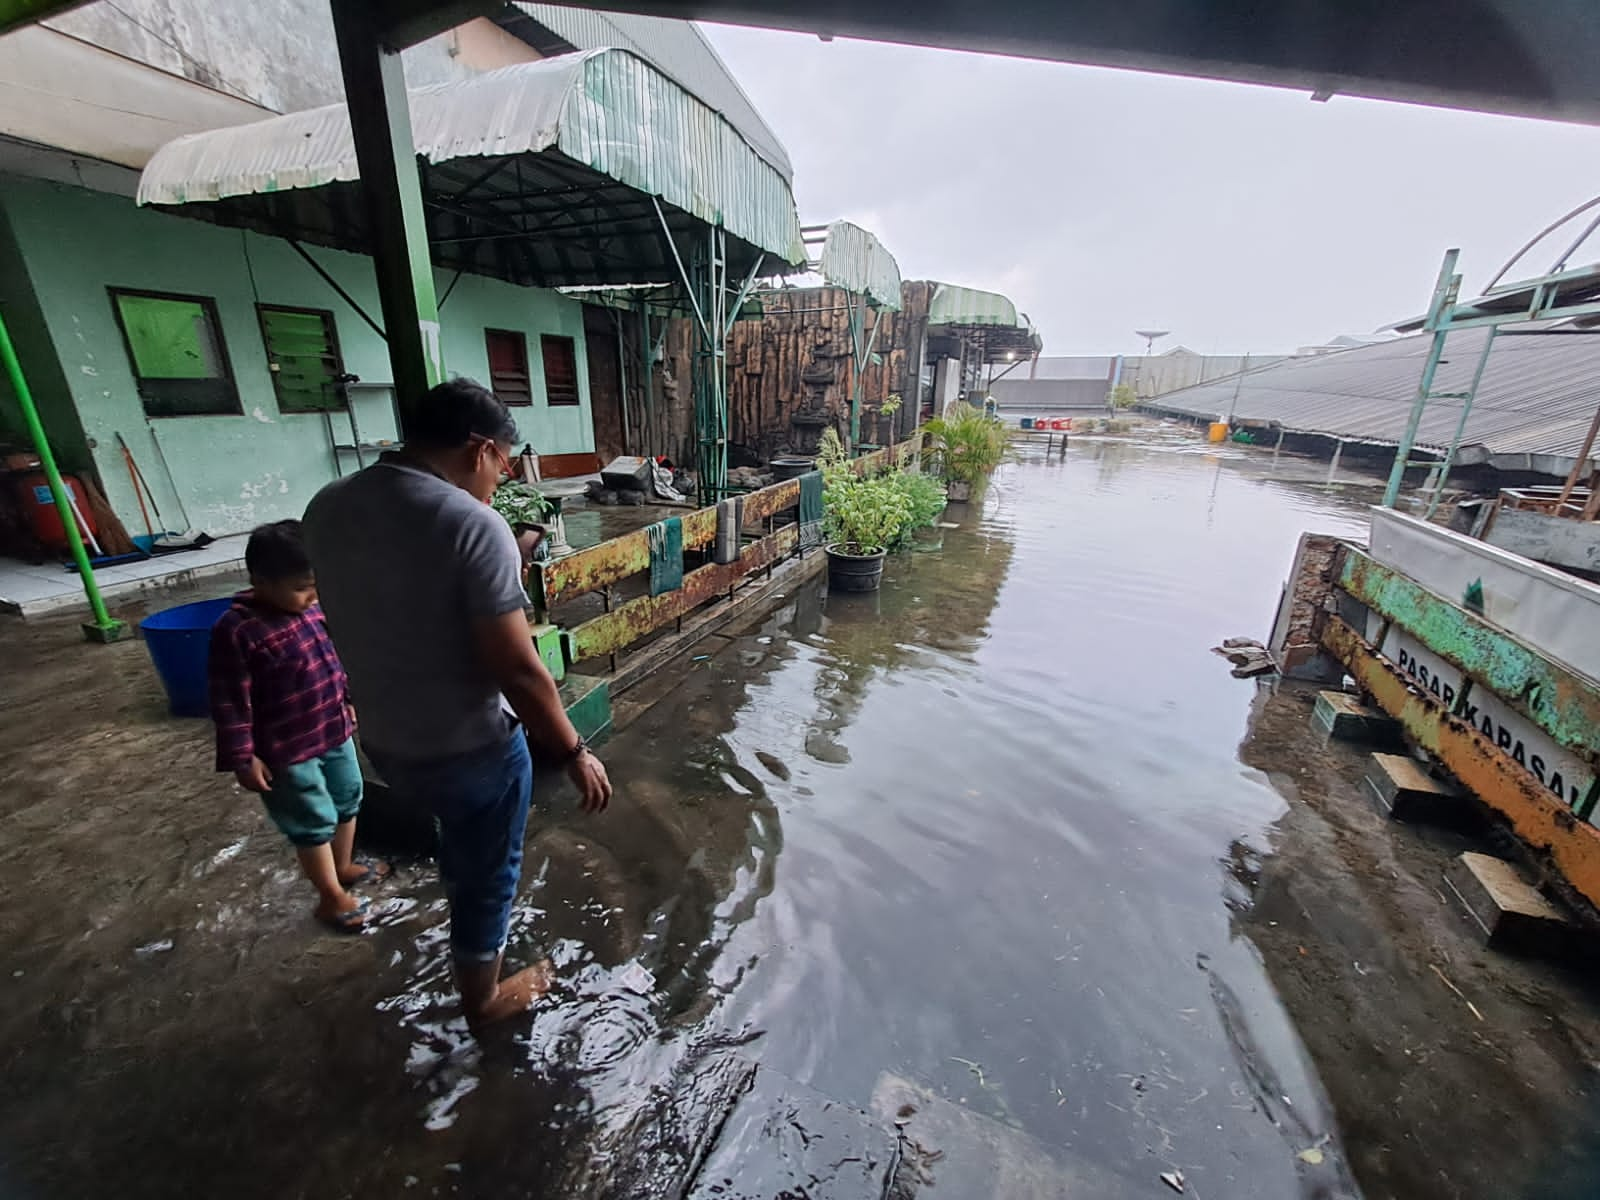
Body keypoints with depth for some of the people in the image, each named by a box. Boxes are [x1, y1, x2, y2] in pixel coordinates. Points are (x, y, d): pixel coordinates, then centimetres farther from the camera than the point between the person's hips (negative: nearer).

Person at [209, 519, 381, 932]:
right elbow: (230, 703, -18)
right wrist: (243, 758, -15)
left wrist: (348, 701, 20)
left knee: (347, 802, 22)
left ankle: (344, 866, 46)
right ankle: (332, 896, 28)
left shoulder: (315, 607, -2)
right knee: (313, 821, 9)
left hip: (335, 732, 7)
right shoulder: (237, 631, -22)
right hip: (287, 750, -7)